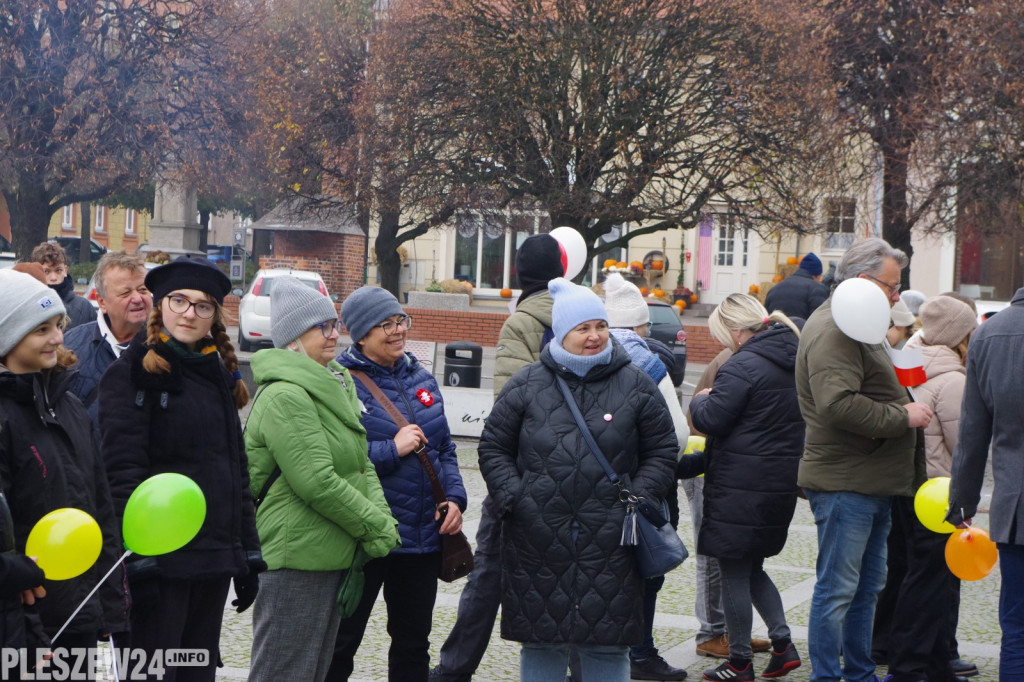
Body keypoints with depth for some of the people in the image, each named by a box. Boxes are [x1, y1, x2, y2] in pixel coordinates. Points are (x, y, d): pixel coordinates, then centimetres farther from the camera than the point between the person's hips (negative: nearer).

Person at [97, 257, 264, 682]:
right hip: (163, 560, -7)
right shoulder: (133, 374, -6)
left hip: (215, 558, 7)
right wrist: (138, 562, -21)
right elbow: (123, 473, -14)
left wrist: (249, 555, 13)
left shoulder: (220, 376, 16)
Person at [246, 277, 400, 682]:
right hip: (295, 560, -10)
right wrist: (376, 526, -14)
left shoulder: (335, 386, 15)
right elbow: (316, 482, -23)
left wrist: (381, 514, -2)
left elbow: (361, 464, 16)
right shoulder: (284, 396, -17)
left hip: (333, 555, 10)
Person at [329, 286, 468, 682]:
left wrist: (454, 497, 1)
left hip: (423, 535, 6)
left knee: (413, 642, 18)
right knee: (341, 643, 6)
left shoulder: (420, 379, 10)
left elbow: (445, 448, 16)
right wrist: (391, 450, -21)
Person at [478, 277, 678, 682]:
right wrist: (511, 497, -3)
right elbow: (494, 447, 10)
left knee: (606, 647, 3)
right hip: (537, 539, 0)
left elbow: (662, 452, 11)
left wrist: (639, 499, -2)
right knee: (541, 643, 8)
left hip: (609, 542, 0)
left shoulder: (636, 386, 6)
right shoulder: (527, 384, 5)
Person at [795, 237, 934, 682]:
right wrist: (902, 416, -19)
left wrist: (903, 406, 14)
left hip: (871, 482, 11)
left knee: (866, 587, 18)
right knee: (837, 589, -4)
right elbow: (839, 404, -29)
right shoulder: (832, 330, -17)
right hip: (844, 483, -11)